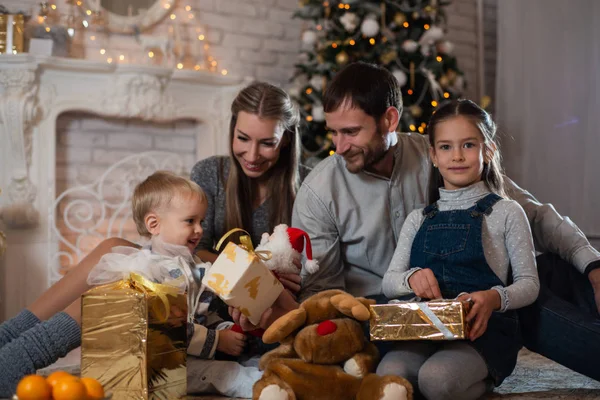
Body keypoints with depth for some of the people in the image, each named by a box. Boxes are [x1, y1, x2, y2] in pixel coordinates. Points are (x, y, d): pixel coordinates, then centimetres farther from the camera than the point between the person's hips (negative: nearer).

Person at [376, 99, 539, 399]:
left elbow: (529, 283, 3)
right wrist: (412, 277, -11)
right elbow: (389, 282, 14)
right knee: (389, 373, -29)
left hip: (484, 326, -3)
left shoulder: (505, 212, 8)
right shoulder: (419, 219, 18)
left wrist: (495, 298, -19)